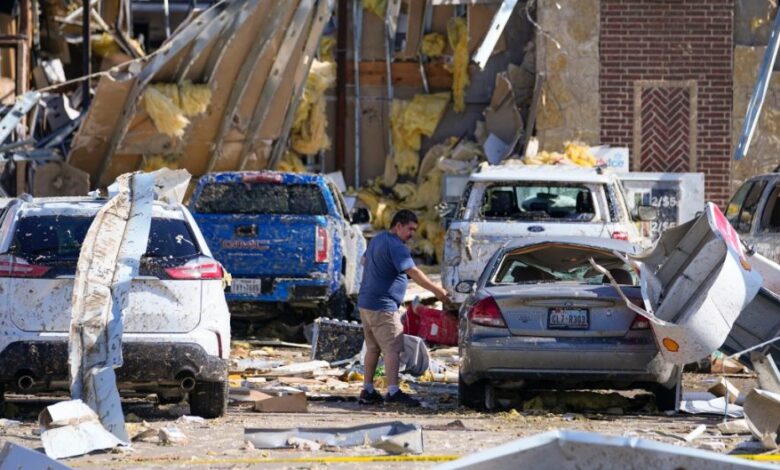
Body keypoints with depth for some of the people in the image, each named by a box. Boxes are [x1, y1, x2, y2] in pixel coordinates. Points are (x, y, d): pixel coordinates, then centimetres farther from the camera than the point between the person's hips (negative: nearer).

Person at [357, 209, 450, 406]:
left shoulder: (376, 240, 15)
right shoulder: (395, 246, -16)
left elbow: (365, 261, 32)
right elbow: (413, 272, -22)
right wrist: (437, 291, -20)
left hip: (365, 303, 10)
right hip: (383, 306, -10)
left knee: (373, 348, 14)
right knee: (392, 349, -10)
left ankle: (367, 391, 15)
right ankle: (393, 392, -16)